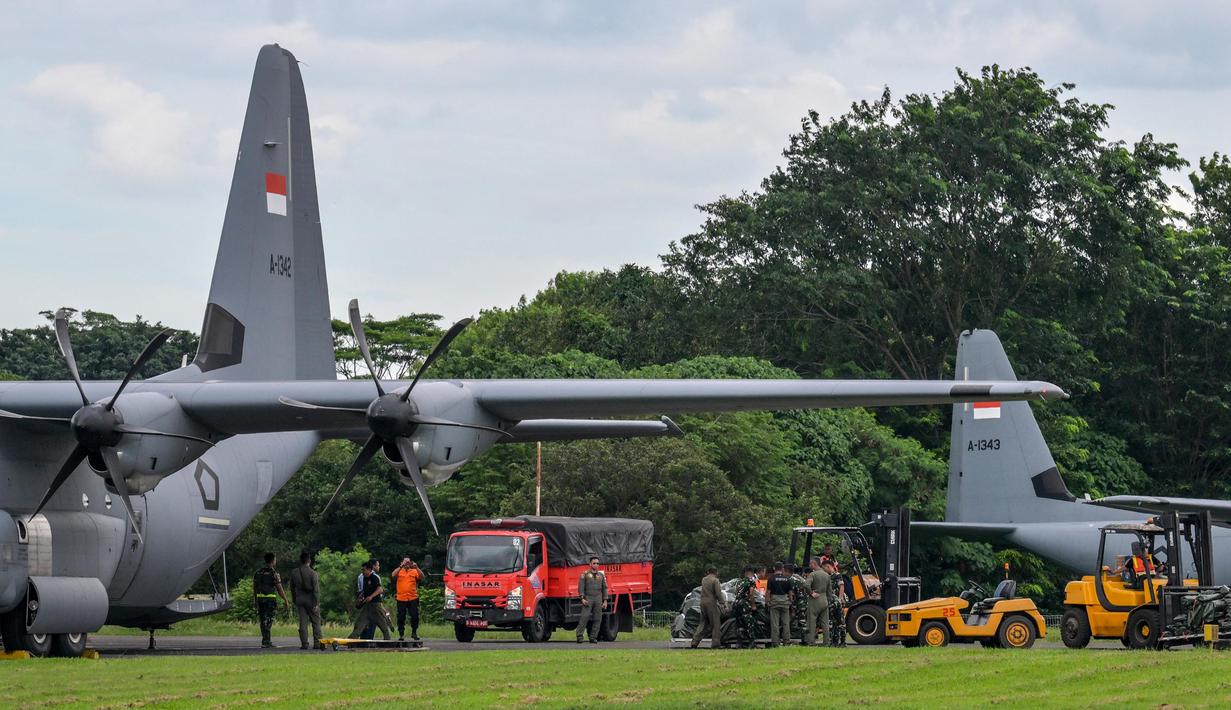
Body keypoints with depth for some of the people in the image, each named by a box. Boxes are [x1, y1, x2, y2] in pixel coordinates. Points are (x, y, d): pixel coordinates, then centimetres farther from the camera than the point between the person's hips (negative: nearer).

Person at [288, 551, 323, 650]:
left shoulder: (294, 572, 2)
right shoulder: (313, 573, -11)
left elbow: (292, 588, 10)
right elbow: (316, 589, -13)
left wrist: (294, 601, 20)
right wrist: (316, 603, -10)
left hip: (300, 600, 3)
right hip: (311, 600, -3)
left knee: (303, 622, 4)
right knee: (316, 622, 5)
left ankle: (304, 644, 0)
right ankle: (317, 643, 2)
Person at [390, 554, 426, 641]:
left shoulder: (414, 571, 8)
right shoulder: (399, 571, 6)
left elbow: (422, 577, -7)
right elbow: (393, 575, -13)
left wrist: (416, 567, -19)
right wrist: (401, 567, -22)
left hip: (413, 598, 0)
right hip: (401, 598, 0)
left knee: (415, 616, -2)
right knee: (401, 617, 3)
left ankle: (414, 632, 13)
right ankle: (401, 634, 11)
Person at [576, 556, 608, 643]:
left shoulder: (601, 575, 14)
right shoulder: (585, 574, 3)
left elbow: (604, 589, 15)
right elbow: (581, 587, -2)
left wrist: (605, 601, 7)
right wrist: (582, 598, -13)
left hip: (598, 599, 4)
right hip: (588, 599, -4)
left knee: (597, 619, 0)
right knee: (584, 618, -13)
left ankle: (593, 637, 4)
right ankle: (579, 636, -12)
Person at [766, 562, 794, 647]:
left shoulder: (772, 578, -4)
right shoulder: (787, 578, 4)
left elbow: (768, 591, -5)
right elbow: (790, 592, 8)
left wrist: (767, 601, 3)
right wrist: (791, 600, 18)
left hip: (774, 602, -3)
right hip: (785, 601, 3)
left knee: (775, 623, -1)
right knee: (786, 623, 7)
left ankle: (775, 642, -4)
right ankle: (787, 642, 7)